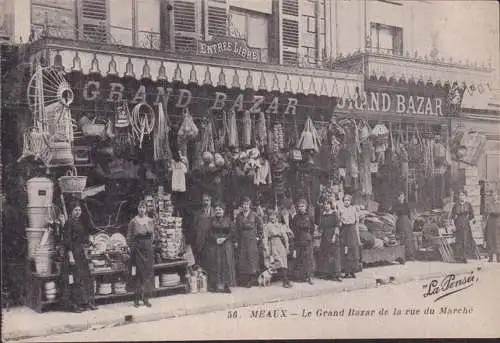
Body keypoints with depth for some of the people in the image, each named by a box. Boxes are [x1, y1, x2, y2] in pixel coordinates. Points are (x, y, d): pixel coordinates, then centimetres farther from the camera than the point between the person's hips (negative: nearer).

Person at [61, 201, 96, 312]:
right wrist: (70, 255, -20)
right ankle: (74, 304, -1)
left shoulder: (81, 223, 13)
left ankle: (86, 302, 15)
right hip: (73, 252, -8)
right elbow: (67, 241, -15)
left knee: (86, 277, 9)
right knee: (75, 278, -6)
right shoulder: (69, 223, -10)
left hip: (81, 253, 8)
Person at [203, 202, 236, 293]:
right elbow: (209, 232, 1)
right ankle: (216, 284, -2)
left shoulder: (227, 220, 8)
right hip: (214, 245, 0)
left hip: (226, 244, 0)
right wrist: (216, 239, -13)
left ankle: (226, 285, -3)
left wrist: (224, 239, -12)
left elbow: (231, 232, 2)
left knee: (226, 264, -5)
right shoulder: (211, 220, 8)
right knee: (215, 264, -4)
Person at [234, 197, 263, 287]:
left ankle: (252, 278, -4)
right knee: (242, 258, -1)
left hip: (252, 239, -2)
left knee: (252, 256, -8)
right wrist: (236, 241, 5)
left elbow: (260, 225, 7)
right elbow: (237, 229, 10)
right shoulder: (239, 216, 8)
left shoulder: (254, 215, 1)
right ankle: (244, 279, 2)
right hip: (242, 239, 3)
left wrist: (259, 236, 3)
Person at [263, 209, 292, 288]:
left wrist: (287, 247, 8)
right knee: (279, 264, -14)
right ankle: (286, 281, -16)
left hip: (282, 246, 4)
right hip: (273, 245, -4)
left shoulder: (281, 225, 18)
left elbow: (285, 236, 16)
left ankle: (286, 281, -1)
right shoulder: (266, 226, 6)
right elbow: (265, 238, 0)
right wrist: (267, 250, -8)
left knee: (284, 264, -2)